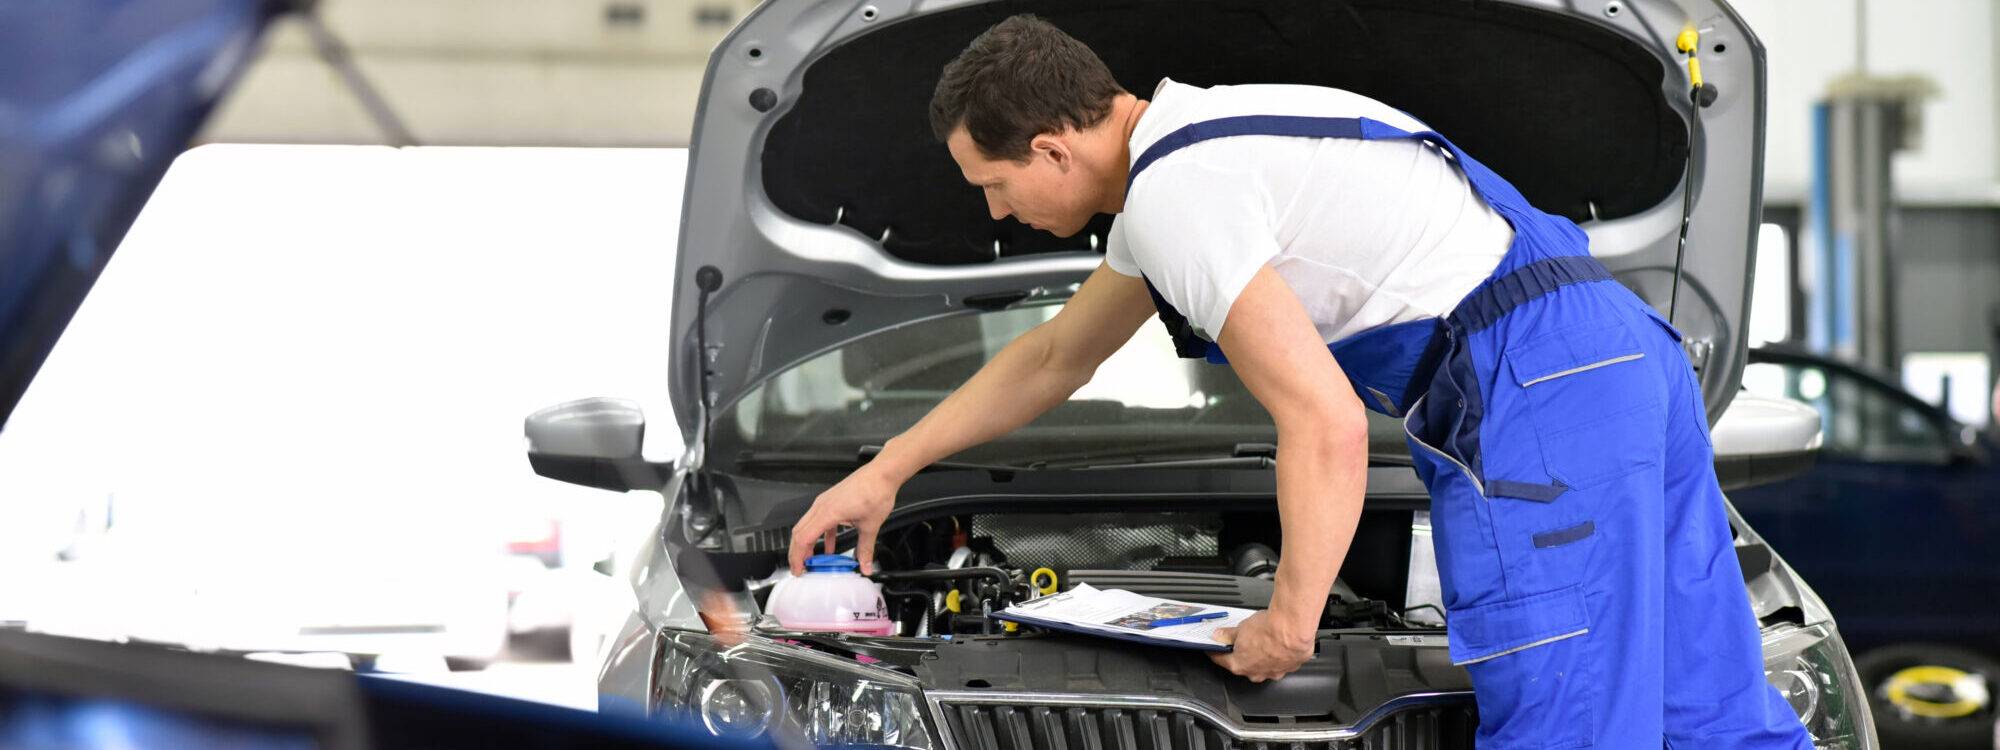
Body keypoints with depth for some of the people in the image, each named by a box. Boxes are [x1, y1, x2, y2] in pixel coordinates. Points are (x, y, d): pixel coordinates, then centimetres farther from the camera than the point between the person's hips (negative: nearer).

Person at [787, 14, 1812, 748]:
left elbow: (1325, 425, -16)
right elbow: (1055, 358, 38)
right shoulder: (1185, 144, 23)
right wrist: (885, 471, 42)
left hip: (1535, 391, -10)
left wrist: (1289, 622, -4)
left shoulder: (1176, 196, -11)